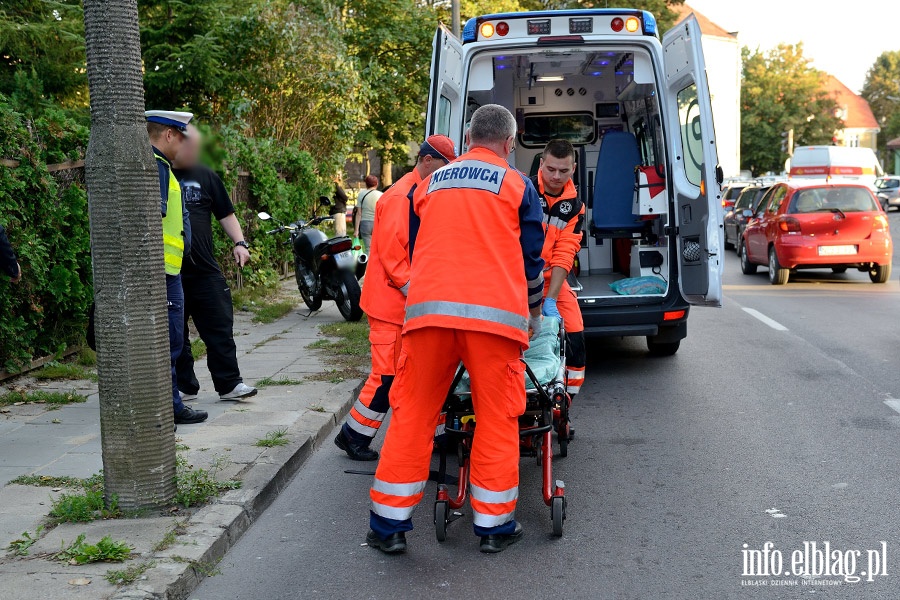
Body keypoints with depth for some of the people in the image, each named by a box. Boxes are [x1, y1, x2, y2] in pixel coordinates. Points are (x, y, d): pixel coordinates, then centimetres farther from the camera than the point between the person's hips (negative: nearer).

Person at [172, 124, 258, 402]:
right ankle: (184, 386, 17)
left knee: (220, 328, 2)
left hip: (204, 268, 2)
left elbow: (226, 213, 13)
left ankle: (229, 384, 9)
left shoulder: (206, 176, 10)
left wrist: (239, 242, -2)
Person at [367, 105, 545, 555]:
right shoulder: (517, 185, 11)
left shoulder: (430, 184, 20)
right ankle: (494, 525, 13)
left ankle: (389, 525, 11)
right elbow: (532, 259, 12)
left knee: (413, 413, 8)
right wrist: (534, 313, 28)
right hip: (494, 313, -2)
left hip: (428, 310, 3)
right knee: (497, 418, 7)